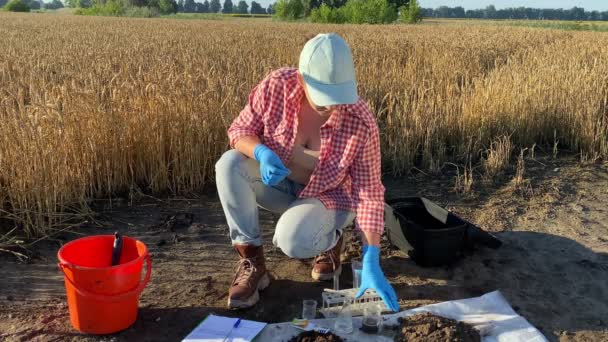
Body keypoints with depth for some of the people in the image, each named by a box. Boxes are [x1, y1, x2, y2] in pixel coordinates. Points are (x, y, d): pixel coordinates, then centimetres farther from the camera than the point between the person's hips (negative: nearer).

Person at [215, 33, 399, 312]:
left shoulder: (361, 123, -28)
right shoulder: (277, 85, -24)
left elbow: (369, 194, -24)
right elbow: (240, 129, -12)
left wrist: (371, 263, -30)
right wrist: (261, 153, -36)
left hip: (325, 197, -3)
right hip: (278, 182, 3)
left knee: (293, 242, -34)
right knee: (230, 164, -27)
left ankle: (330, 240, 6)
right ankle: (252, 263, -14)